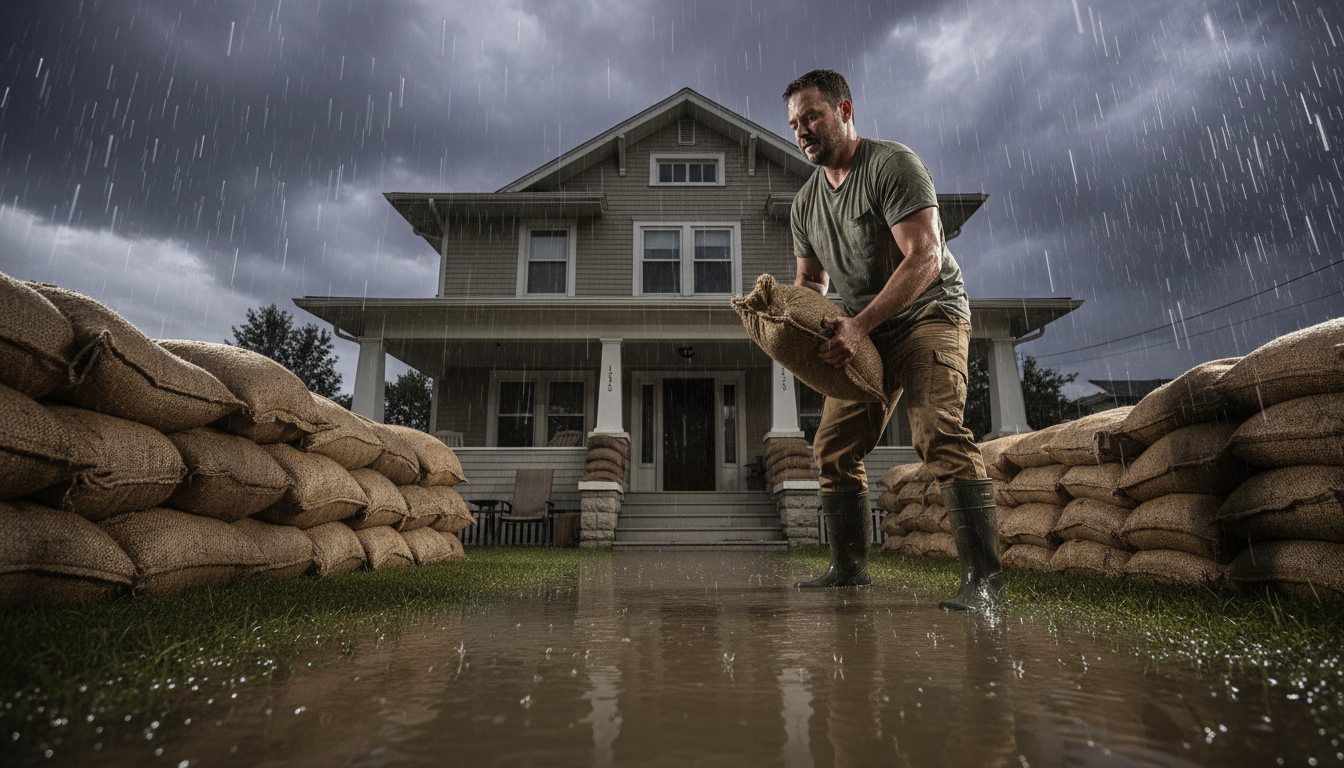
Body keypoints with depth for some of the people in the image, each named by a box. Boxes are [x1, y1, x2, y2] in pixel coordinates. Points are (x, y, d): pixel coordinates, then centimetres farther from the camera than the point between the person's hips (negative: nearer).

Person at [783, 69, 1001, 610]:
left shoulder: (893, 164, -14)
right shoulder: (806, 201, 9)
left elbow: (924, 258, -24)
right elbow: (811, 282, 16)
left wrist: (858, 325, -33)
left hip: (929, 313, -7)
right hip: (866, 332, 7)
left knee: (939, 432, -26)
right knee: (833, 448, 2)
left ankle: (982, 575, -19)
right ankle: (849, 568, 13)